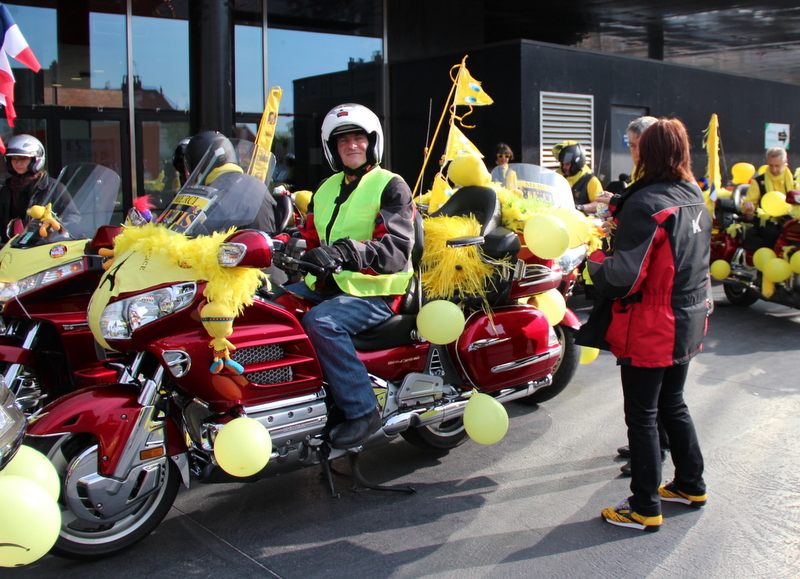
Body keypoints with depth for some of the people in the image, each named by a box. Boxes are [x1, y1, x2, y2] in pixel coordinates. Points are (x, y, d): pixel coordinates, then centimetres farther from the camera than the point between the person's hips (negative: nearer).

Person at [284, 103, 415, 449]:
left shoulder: (391, 186, -3)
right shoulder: (327, 188, 20)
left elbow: (396, 248, -18)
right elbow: (310, 236, 20)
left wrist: (344, 252, -34)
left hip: (374, 291, -8)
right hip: (325, 284, 8)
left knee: (320, 323, -32)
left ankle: (361, 410, -24)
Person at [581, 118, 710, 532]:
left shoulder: (646, 204, -21)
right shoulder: (695, 199, 6)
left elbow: (621, 278, -28)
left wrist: (595, 260, -8)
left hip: (650, 331, -8)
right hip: (686, 325, 8)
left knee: (641, 417, 4)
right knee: (673, 405, 23)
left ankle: (645, 508, 14)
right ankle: (690, 485, 36)